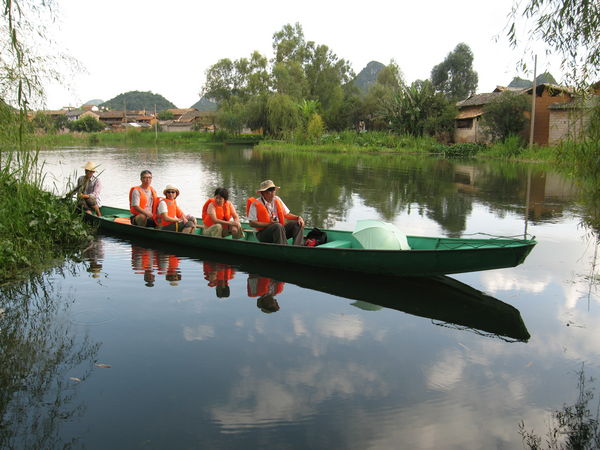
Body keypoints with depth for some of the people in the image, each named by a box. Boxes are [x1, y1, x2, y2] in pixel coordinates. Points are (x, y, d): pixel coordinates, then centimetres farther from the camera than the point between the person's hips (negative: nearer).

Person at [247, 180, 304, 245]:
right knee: (278, 226, -35)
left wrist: (298, 217, -3)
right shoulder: (255, 204, -8)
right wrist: (269, 224, -20)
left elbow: (287, 214, 16)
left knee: (298, 223, -11)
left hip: (280, 230, 7)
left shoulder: (277, 200, 12)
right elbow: (252, 223, -13)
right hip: (263, 234, -7)